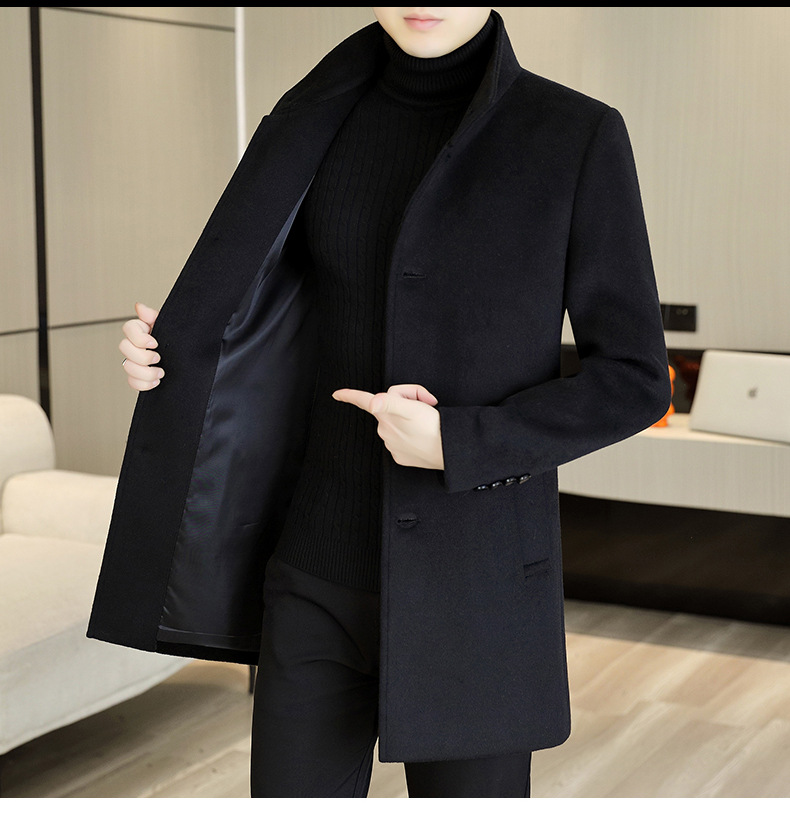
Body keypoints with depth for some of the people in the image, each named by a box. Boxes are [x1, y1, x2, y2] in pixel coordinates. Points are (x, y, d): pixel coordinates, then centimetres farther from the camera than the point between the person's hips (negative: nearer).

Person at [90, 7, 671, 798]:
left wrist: (457, 445, -19)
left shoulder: (579, 137, -8)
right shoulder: (320, 125, 3)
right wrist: (174, 355, -3)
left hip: (480, 580, -3)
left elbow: (632, 382, -6)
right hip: (329, 572, 3)